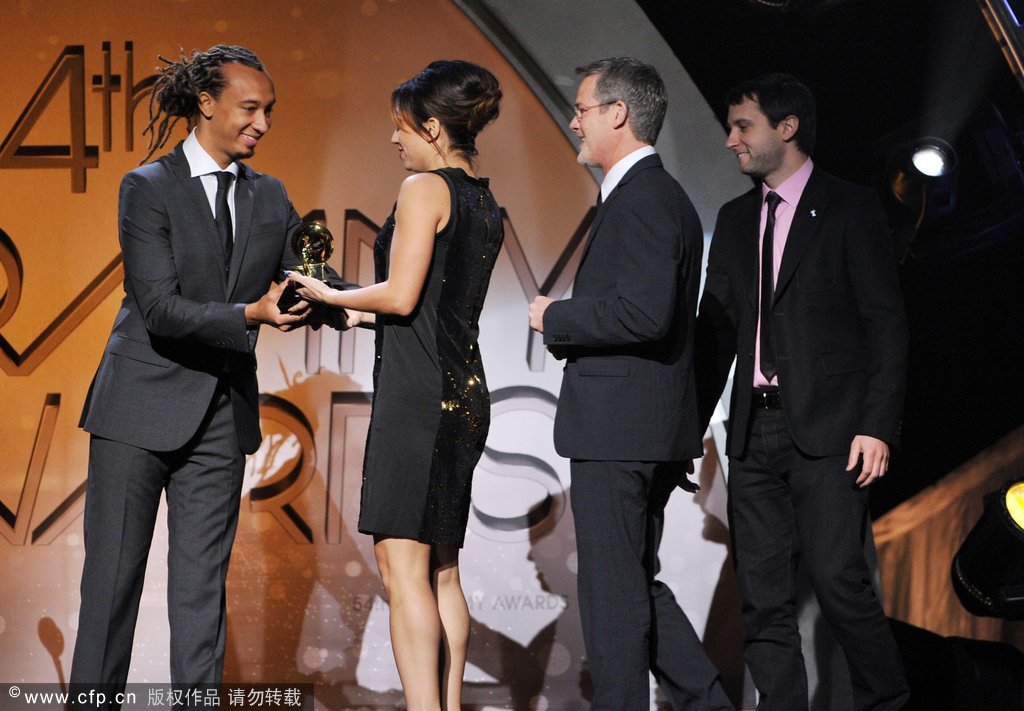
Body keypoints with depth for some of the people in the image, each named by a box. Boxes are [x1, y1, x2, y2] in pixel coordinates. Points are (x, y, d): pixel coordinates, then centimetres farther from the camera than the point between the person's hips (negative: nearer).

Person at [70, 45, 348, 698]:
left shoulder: (270, 197, 10)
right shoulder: (148, 188, -6)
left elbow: (306, 285, 8)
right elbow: (160, 307, -15)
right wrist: (251, 314, -27)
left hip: (223, 411, 4)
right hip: (143, 403, -4)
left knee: (203, 583, 6)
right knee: (112, 575, 0)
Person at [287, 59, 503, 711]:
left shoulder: (424, 189, -8)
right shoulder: (486, 202, 17)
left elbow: (401, 296, -14)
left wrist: (328, 294, 1)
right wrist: (356, 313, 23)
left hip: (417, 390, -9)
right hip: (465, 392, 9)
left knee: (403, 565, -9)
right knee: (442, 570, 11)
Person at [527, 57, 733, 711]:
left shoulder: (643, 198, -15)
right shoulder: (663, 196, 18)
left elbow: (645, 313, -26)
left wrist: (556, 318, -14)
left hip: (617, 431, -11)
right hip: (646, 432, 11)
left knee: (614, 590, -3)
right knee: (639, 584, 16)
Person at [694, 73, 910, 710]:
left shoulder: (851, 209, 0)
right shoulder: (736, 220, 16)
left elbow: (886, 324, -4)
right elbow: (715, 328, 17)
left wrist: (877, 425, -13)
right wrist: (690, 426, 10)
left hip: (828, 428, -5)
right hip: (755, 431, 6)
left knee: (837, 576, -10)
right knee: (763, 594, 4)